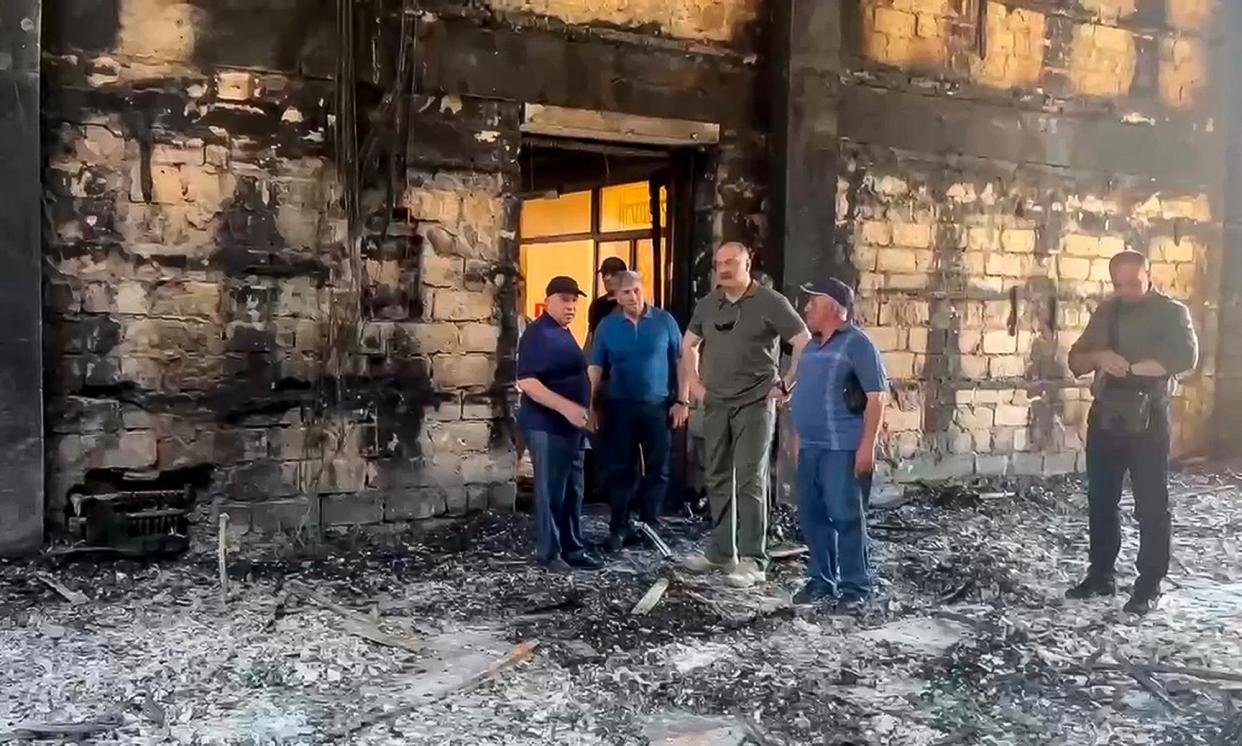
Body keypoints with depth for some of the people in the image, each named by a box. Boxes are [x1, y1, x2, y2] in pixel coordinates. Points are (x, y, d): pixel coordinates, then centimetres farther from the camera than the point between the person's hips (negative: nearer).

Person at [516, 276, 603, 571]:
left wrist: (583, 411, 21)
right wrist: (566, 407, -28)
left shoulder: (564, 333, 15)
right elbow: (526, 382, -23)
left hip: (570, 424, 10)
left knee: (572, 490, 13)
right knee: (551, 490, -3)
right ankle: (549, 553, 6)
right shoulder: (538, 334, -14)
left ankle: (572, 549, 22)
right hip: (547, 425, -10)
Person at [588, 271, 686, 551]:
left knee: (657, 469, 6)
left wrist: (682, 401, -3)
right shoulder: (607, 326, 3)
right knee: (621, 470, 6)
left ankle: (650, 525, 19)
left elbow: (680, 361, 2)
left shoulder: (664, 320, 0)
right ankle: (619, 528, 14)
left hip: (658, 405, 0)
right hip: (620, 407, 1)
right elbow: (595, 367, 3)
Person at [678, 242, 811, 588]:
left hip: (755, 404, -6)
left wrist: (787, 385, -11)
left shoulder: (770, 303, -8)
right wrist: (694, 383, 12)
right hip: (716, 404, 6)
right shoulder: (708, 304, 8)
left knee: (750, 480, -8)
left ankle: (753, 560, -2)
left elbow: (805, 344, -10)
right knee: (717, 479, 12)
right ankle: (721, 552, 23)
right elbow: (689, 344, 22)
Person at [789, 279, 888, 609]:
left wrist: (867, 445, -18)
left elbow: (877, 395, -13)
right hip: (811, 447, 8)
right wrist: (797, 439, 19)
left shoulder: (857, 343, -8)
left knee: (846, 517, -3)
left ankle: (855, 586, 7)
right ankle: (821, 579, 23)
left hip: (843, 448, -8)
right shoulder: (812, 346, 16)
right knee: (811, 516, 11)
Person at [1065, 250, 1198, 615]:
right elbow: (1075, 361, 9)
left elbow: (1186, 357, -21)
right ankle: (1100, 574, 22)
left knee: (1151, 504, 1)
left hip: (1147, 417, -5)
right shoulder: (1105, 312, 11)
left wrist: (1130, 368, -17)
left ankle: (1149, 585, 9)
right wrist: (1099, 356, -12)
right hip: (1106, 414, 5)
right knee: (1100, 500, 11)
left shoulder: (1172, 312, -3)